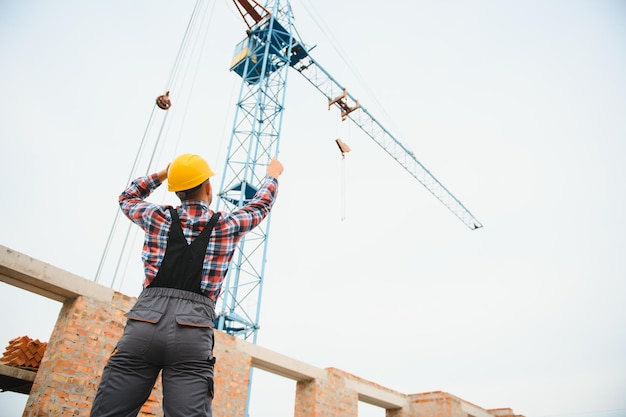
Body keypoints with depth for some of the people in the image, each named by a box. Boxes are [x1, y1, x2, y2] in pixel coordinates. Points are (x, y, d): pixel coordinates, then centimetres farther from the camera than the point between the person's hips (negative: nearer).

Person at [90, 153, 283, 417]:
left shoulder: (158, 218, 13)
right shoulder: (227, 226, 10)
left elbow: (128, 198, 36)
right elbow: (261, 204, 30)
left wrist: (162, 174, 45)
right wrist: (273, 174, 48)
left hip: (143, 324, 2)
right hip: (193, 332, -1)